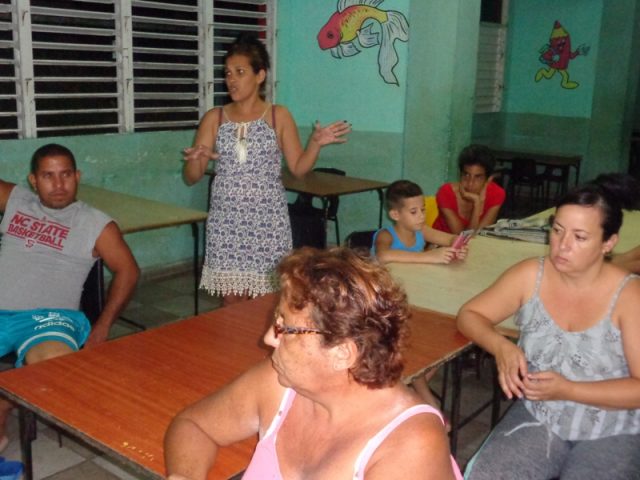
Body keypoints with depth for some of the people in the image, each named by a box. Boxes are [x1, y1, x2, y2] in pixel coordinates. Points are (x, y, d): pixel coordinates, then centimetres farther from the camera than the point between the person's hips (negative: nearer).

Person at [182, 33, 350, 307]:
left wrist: (316, 144, -14)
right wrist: (194, 159, -19)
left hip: (267, 221, -1)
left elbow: (298, 168, 2)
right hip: (226, 222, 2)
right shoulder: (214, 118, 3)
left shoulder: (279, 116, 1)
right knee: (231, 301, 7)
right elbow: (191, 178, 3)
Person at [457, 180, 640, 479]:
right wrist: (501, 347, -21)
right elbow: (469, 315, -1)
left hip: (611, 434, -2)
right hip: (537, 417, 2)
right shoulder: (530, 275, -6)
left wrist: (568, 390, -26)